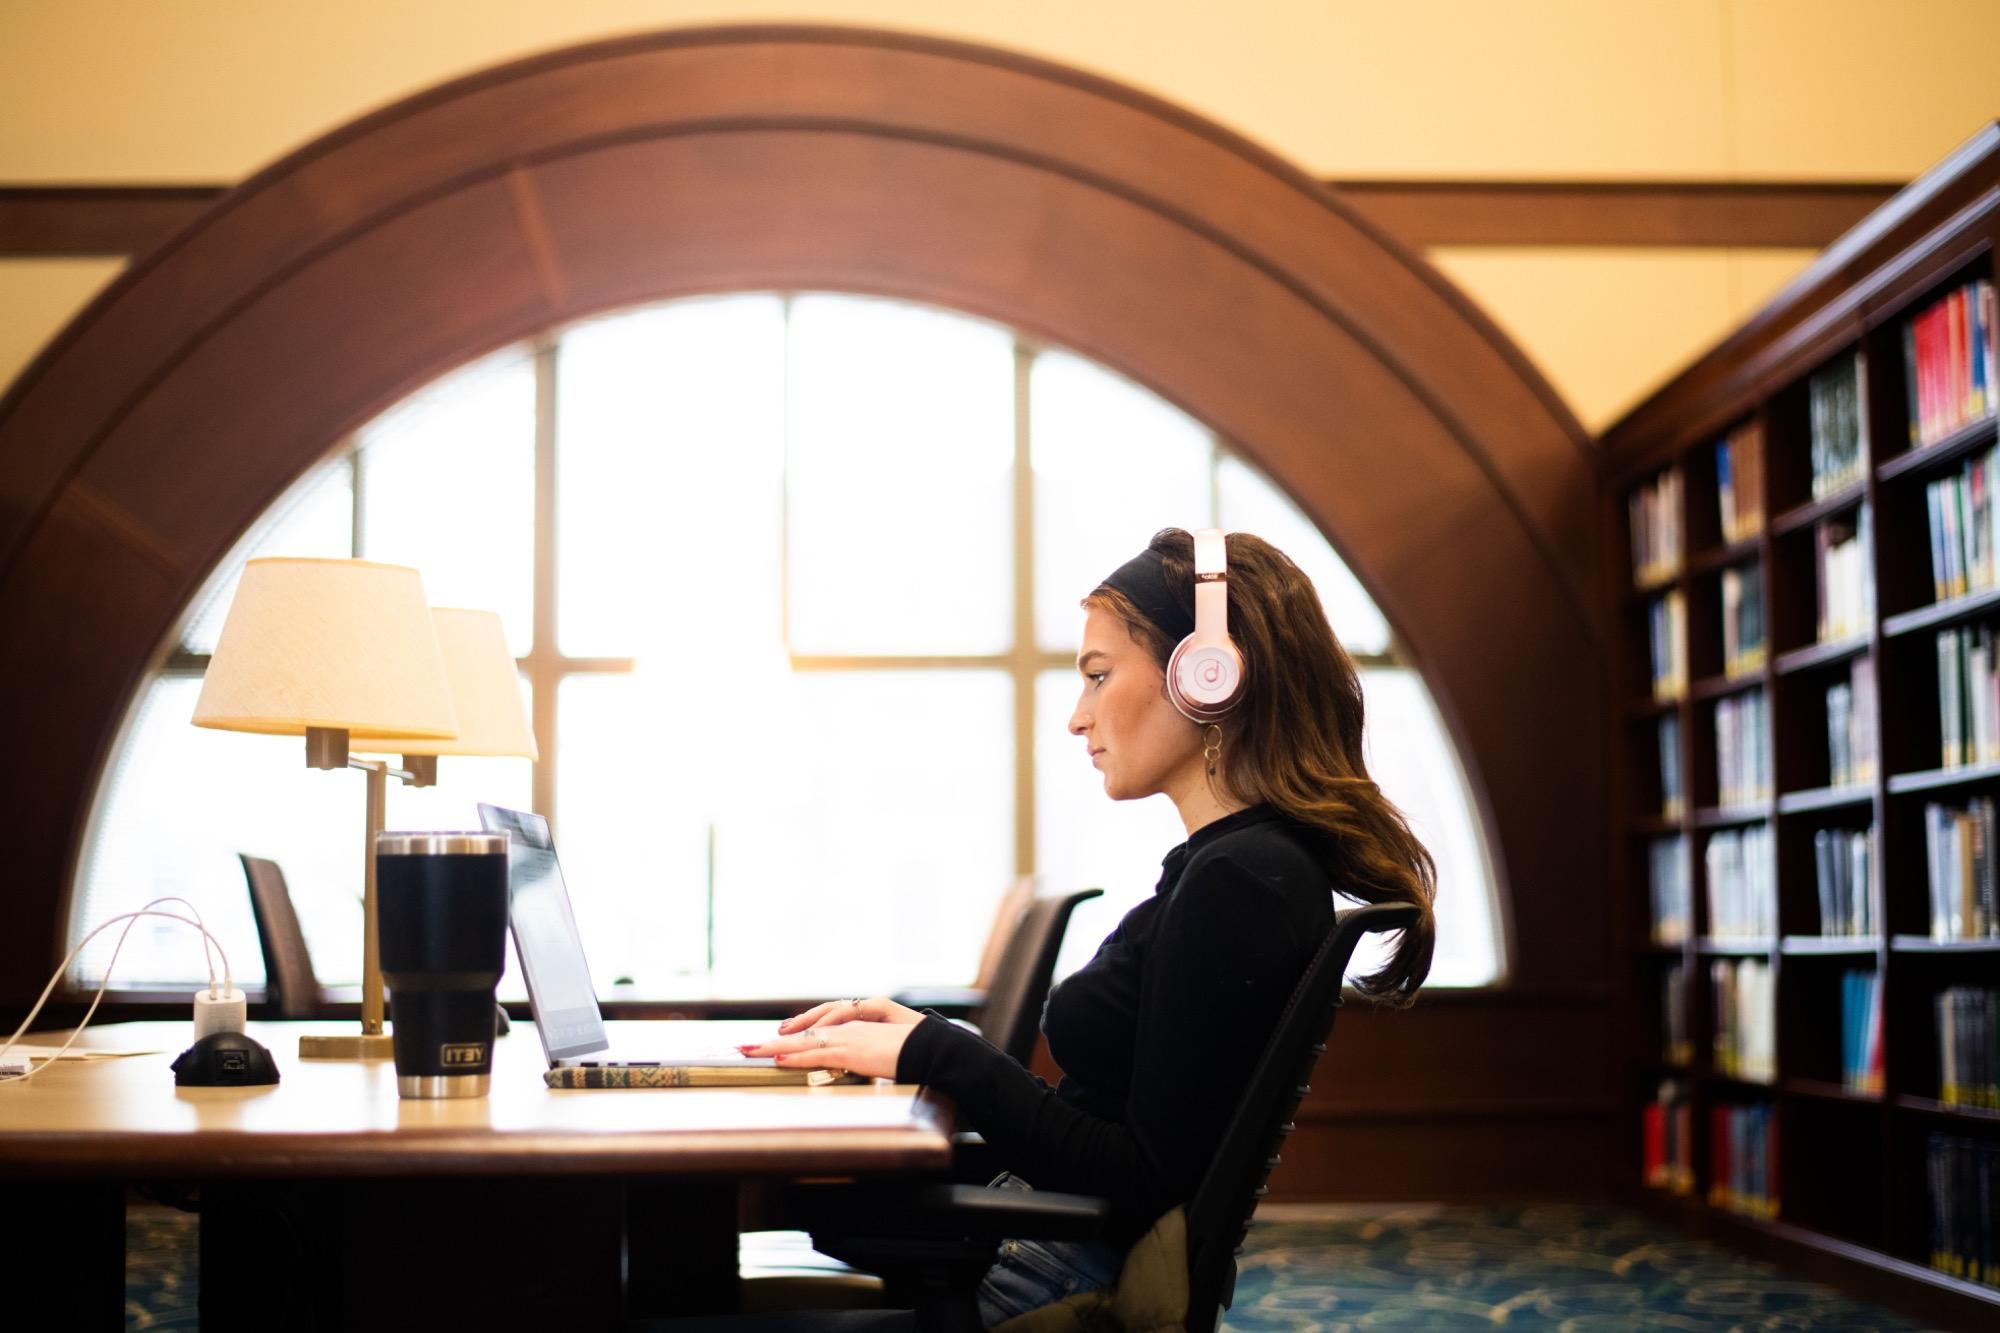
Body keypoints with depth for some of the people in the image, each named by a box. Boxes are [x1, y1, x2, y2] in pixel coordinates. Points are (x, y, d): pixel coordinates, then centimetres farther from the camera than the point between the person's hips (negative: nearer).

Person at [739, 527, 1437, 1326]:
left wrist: (932, 1054, -15)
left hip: (1091, 1260, -10)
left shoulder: (1236, 883, -19)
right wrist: (922, 1042, 6)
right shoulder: (1258, 862, 11)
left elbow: (1148, 1184, -21)